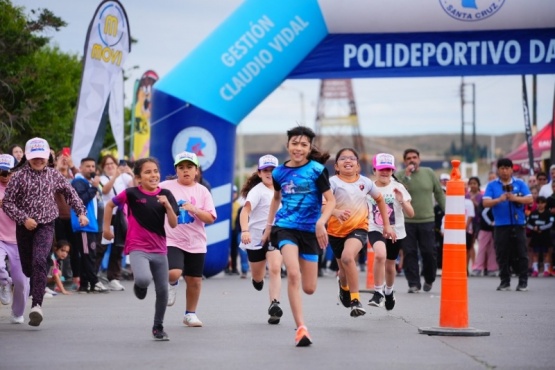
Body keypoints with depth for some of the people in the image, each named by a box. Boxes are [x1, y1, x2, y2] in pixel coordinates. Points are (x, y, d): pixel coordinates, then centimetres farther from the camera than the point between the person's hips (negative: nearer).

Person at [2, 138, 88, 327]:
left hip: (46, 226, -1)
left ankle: (37, 304, -29)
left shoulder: (53, 175, 5)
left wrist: (81, 212, 10)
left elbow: (70, 193, 18)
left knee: (39, 261, -21)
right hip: (25, 227, 1)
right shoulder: (19, 176, -3)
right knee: (27, 266, 7)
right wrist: (24, 219, -13)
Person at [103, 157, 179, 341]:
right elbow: (110, 205, 8)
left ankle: (158, 327, 28)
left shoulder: (165, 195, 1)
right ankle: (140, 284, 10)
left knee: (162, 290, 7)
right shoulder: (132, 193, -7)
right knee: (144, 279, -30)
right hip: (138, 248, -4)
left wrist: (167, 205, -18)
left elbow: (173, 224, -3)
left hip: (159, 249, 4)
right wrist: (106, 228, 9)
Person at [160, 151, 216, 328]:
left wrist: (194, 210, -18)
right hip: (172, 241, -2)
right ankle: (172, 284, 15)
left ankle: (190, 313, 28)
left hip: (196, 243, 3)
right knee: (173, 273, -23)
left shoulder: (202, 191, 2)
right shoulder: (165, 187, -3)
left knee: (194, 280, 8)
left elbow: (210, 218, -5)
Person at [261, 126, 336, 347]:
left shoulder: (317, 170, -4)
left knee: (309, 288, 1)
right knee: (293, 274, -24)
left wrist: (321, 223, -22)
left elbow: (330, 200, -6)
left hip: (310, 230, 0)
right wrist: (268, 225, 23)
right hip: (285, 227, 0)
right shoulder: (279, 172, 5)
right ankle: (301, 328, -23)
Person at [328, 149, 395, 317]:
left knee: (347, 256, -30)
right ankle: (344, 286, 56)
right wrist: (336, 212, -43)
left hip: (358, 228, -1)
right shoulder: (333, 182, -9)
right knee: (344, 268, 16)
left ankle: (355, 300, -21)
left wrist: (387, 225, 17)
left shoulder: (365, 182, 0)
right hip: (336, 230, 1)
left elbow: (380, 199, 18)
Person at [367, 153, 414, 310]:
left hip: (395, 231, 1)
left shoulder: (398, 188, -6)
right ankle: (378, 292, -19)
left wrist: (402, 201, -24)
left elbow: (411, 214, -8)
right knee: (380, 254, -31)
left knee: (390, 264, 15)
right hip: (376, 230, -1)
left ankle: (389, 292, 46)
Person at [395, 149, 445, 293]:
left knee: (429, 252, 1)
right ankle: (413, 283, 5)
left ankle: (429, 279, 24)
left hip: (427, 221, 1)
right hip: (406, 221, -1)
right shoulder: (400, 175, 1)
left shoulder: (429, 173, 5)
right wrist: (406, 176, -19)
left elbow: (439, 193, 11)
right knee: (409, 253, -1)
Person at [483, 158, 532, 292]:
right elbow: (485, 202, -4)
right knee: (502, 255, 2)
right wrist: (499, 200, -21)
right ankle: (505, 282, 10)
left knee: (521, 254, -1)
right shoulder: (492, 185, 7)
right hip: (500, 225, 0)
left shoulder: (520, 184, 8)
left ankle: (523, 282, 4)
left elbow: (529, 199, -2)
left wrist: (515, 198, -19)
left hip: (518, 224, 0)